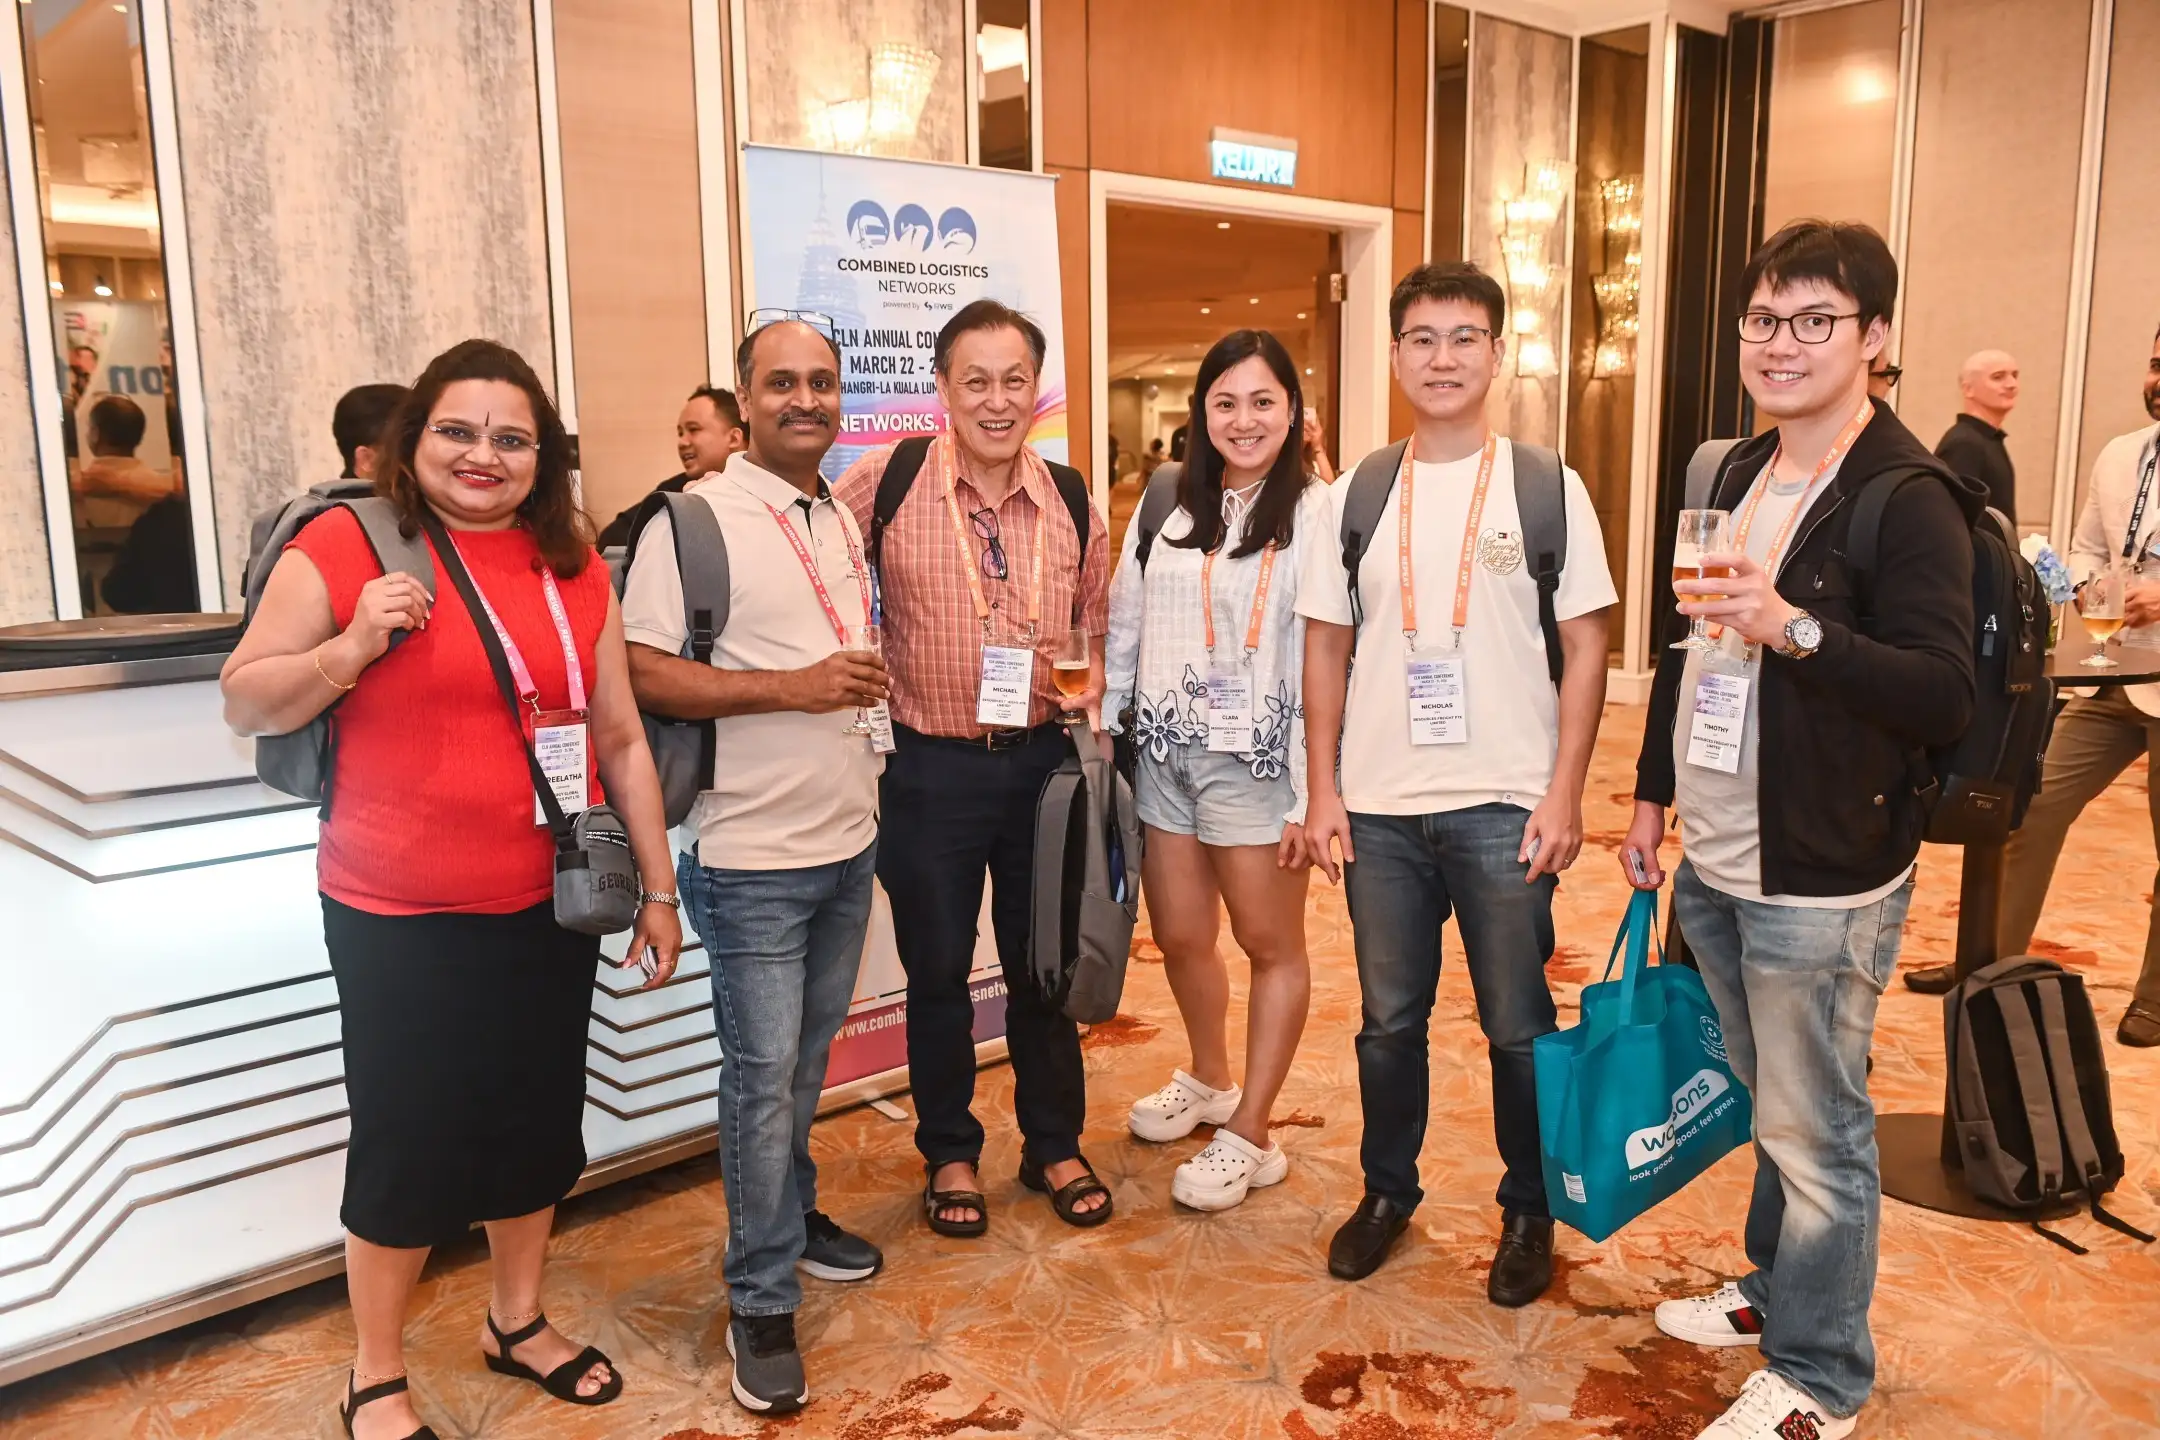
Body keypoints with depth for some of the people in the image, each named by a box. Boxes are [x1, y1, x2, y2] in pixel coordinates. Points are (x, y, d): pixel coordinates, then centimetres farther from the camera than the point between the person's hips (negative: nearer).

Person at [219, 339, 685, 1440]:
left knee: (539, 1122, 16)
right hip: (399, 918, -4)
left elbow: (621, 738, 8)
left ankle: (518, 1321, 40)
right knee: (408, 1141, 7)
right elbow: (243, 702, -1)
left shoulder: (573, 565, 5)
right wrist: (352, 648, -19)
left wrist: (658, 888, 8)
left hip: (549, 907, 4)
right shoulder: (344, 546, -6)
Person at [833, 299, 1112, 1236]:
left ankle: (1053, 1144, 34)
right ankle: (949, 1154, 31)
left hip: (1042, 760, 2)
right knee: (938, 972, 11)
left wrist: (1090, 685, -5)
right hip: (931, 766, -2)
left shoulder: (1071, 501, 3)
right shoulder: (887, 481, -8)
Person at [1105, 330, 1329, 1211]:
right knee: (1180, 938, 16)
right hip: (1164, 753, 6)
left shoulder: (1315, 513, -9)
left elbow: (1322, 660, -12)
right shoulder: (1168, 506, 8)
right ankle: (1209, 1081, 40)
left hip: (1254, 761, -5)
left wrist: (1308, 792, -13)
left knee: (1271, 946, 7)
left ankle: (1249, 1135, 21)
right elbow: (1124, 626, 12)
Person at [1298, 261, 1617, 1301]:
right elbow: (1325, 646, 7)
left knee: (1517, 1025, 8)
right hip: (1377, 805, 2)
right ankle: (1388, 1191, 33)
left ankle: (1529, 1211, 28)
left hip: (1505, 805, -2)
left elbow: (1585, 650, -1)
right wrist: (1321, 790, 2)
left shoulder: (1547, 488, 0)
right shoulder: (1356, 495, 6)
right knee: (1389, 1018, 14)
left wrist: (1563, 794, -7)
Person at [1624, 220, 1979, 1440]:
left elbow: (1946, 697, -20)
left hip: (1821, 882, -7)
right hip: (1716, 866, 7)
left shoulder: (1910, 500, -14)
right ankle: (1779, 1292, 41)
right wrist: (1655, 791, 16)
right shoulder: (1738, 475, 11)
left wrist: (1796, 628, -32)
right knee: (1773, 1109, 22)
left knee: (1816, 1132, 5)